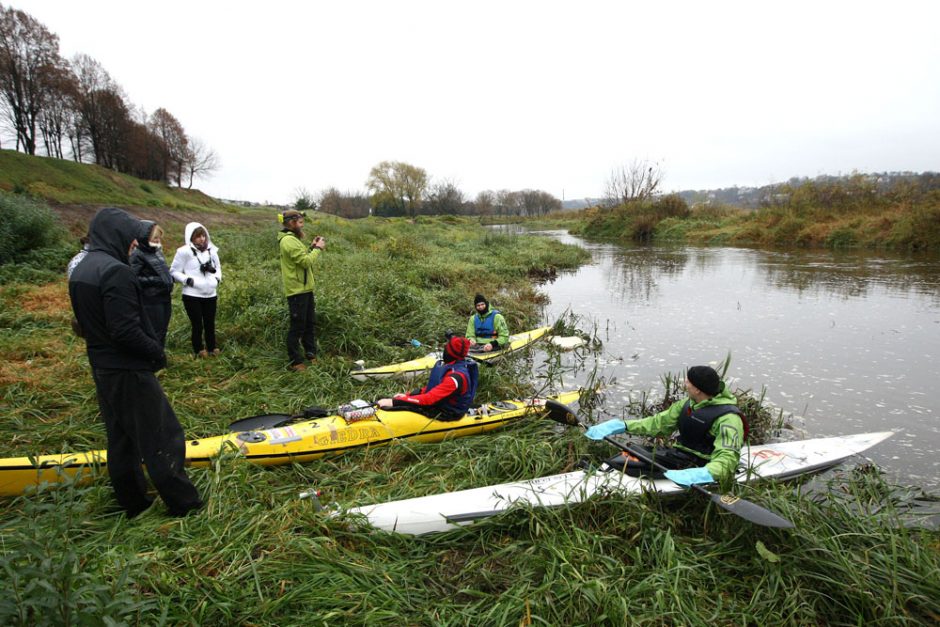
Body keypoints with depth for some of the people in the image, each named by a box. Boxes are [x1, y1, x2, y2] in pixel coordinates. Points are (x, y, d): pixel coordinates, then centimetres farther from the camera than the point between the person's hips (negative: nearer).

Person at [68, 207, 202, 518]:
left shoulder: (79, 270, 10)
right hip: (129, 371, -10)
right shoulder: (116, 271, -21)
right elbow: (126, 330, -25)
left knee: (120, 438, 18)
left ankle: (133, 503, 30)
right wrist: (157, 352, -12)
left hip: (102, 368, 10)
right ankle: (184, 505, 9)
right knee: (161, 438, 0)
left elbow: (87, 324, 14)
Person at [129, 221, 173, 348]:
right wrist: (153, 281, -22)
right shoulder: (138, 254, -12)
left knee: (162, 331, 15)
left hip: (165, 298, 8)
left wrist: (170, 279, 7)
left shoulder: (157, 251, 11)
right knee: (154, 333, -3)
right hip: (151, 301, -8)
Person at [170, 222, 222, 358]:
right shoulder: (184, 251, -9)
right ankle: (198, 350, 18)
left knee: (210, 323, 14)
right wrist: (188, 280, -18)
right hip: (192, 295, -4)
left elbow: (218, 267, 21)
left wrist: (217, 278, 2)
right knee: (197, 324, 4)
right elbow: (174, 272, -5)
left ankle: (212, 348, 28)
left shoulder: (211, 250, 7)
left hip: (210, 295, 4)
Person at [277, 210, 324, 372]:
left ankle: (311, 354, 29)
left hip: (304, 288, 11)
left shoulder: (291, 238, 16)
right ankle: (295, 362, 7)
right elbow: (306, 262, -21)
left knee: (310, 323, 18)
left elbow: (302, 257, 16)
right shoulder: (289, 240, -18)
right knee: (297, 326, -2)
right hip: (297, 290, -11)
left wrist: (312, 247, 7)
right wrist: (318, 248, -10)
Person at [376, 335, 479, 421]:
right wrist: (407, 395, 4)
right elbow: (433, 387, 13)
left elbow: (428, 399, -32)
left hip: (445, 414, -9)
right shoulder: (452, 365, 1)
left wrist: (394, 402, -32)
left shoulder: (456, 377, -28)